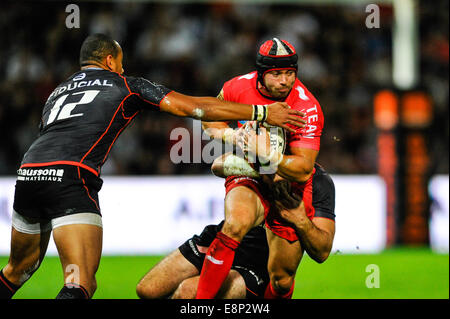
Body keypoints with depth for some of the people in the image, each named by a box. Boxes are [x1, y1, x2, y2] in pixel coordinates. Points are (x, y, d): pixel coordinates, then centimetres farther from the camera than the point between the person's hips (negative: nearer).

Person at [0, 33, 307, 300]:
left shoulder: (59, 90, 30)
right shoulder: (126, 85, 16)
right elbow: (193, 107, 12)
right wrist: (262, 112, 14)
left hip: (28, 171, 6)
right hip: (69, 179, -6)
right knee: (81, 284, -12)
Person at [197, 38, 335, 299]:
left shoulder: (307, 108, -20)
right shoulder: (240, 87, -10)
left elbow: (302, 170, -24)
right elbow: (210, 118, 10)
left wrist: (267, 153, -39)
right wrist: (230, 135, -12)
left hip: (289, 185, 0)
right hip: (249, 179, 0)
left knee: (282, 280, 3)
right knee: (236, 224, -34)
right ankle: (201, 303, -32)